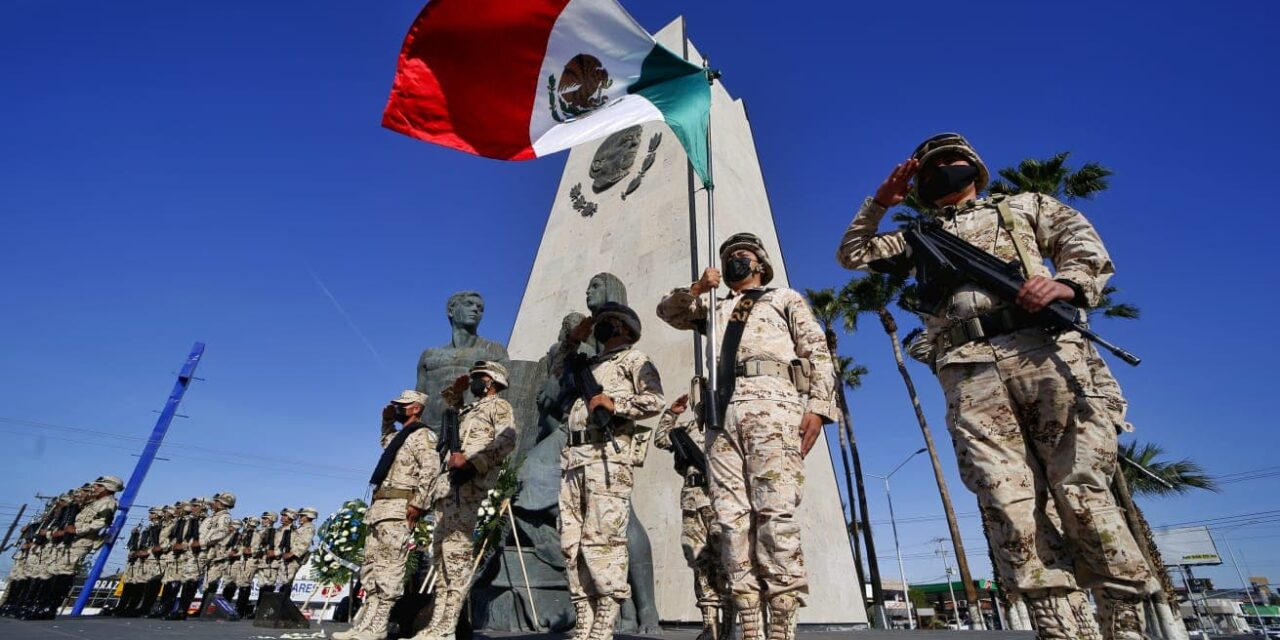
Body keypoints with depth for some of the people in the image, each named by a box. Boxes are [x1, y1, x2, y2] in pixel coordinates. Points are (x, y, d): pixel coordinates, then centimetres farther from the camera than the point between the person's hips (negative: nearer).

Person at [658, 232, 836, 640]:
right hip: (723, 411, 4)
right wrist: (697, 289, 10)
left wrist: (817, 406, -5)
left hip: (770, 404, -4)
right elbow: (667, 311, 29)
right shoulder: (715, 308, 33)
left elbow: (817, 352, 11)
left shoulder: (785, 299, 22)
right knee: (733, 515, -4)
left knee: (775, 510, -14)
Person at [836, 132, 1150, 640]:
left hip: (1046, 352, -1)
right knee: (1009, 509, -8)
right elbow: (852, 254, 30)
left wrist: (1068, 282, -10)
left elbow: (1082, 242, 13)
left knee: (1083, 494, -7)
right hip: (969, 374, 1)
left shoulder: (1025, 205, 28)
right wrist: (880, 202, 20)